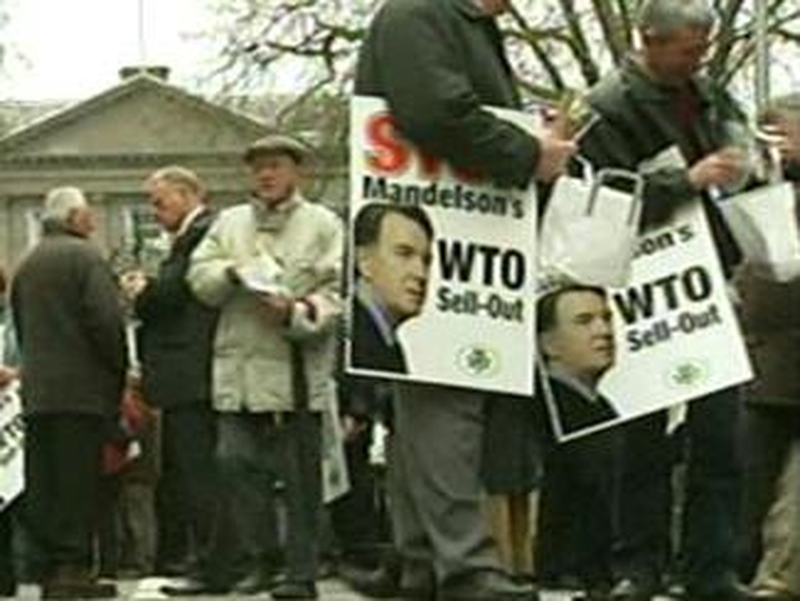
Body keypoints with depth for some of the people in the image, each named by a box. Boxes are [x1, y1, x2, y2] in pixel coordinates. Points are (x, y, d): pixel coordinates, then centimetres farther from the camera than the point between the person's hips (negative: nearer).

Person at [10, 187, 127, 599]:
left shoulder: (27, 265, 16)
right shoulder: (85, 257, -7)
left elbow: (21, 328, 18)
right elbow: (105, 318, -16)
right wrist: (119, 370, -5)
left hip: (36, 390, 7)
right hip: (81, 387, -7)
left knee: (44, 484, 7)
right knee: (78, 481, -6)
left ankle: (52, 566, 9)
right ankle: (72, 568, -8)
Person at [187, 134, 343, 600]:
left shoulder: (323, 225, 3)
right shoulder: (230, 222, 17)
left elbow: (336, 294, -6)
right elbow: (200, 277, 9)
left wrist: (298, 313, -22)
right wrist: (232, 273, -10)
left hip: (298, 369, -4)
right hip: (239, 367, 4)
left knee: (301, 476, 2)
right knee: (236, 464, -1)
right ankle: (250, 558, 12)